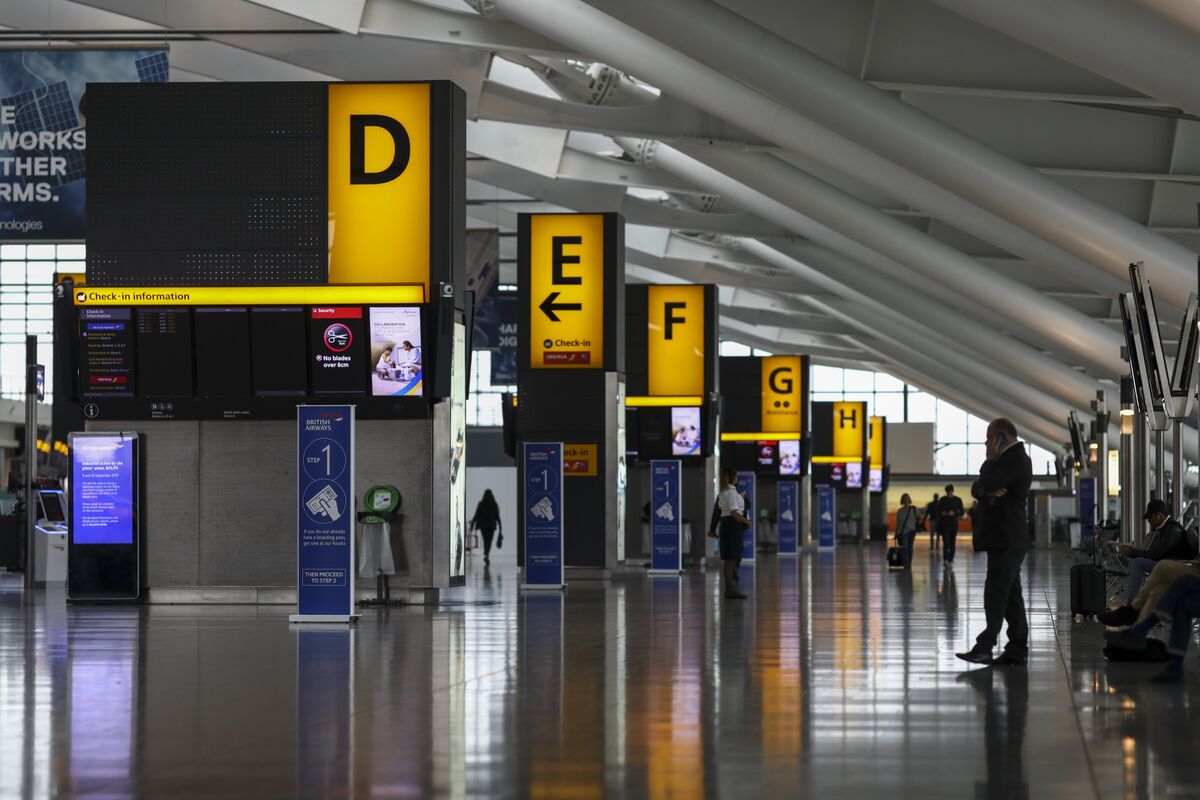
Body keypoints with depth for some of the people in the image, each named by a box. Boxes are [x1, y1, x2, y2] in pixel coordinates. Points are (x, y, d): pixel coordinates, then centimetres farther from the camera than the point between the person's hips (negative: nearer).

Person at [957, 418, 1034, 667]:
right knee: (1010, 593, 10)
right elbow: (977, 489, 15)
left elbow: (987, 485, -21)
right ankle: (1017, 650, 13)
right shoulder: (1010, 458, 21)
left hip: (1006, 540, -11)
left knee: (997, 591, -15)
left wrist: (991, 459, -6)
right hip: (1002, 538, 11)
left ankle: (985, 647, -22)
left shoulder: (1016, 459, -11)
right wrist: (986, 491, -7)